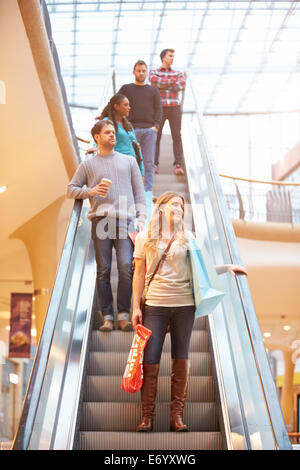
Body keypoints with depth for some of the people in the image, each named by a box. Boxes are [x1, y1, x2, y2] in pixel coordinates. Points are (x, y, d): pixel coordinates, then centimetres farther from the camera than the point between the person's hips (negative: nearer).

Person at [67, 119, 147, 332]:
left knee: (126, 267, -12)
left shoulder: (129, 161, 20)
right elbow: (71, 189, 16)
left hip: (124, 220, 0)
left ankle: (124, 315, -3)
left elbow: (139, 193, 16)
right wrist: (91, 191, -3)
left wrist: (142, 219, 4)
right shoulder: (88, 165, 17)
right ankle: (107, 316, 3)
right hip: (101, 220, 0)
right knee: (103, 270, -2)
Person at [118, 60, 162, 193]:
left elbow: (158, 109, 13)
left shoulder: (153, 90, 20)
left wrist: (156, 125, -2)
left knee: (149, 163, -4)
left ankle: (147, 191, -3)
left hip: (149, 130, 1)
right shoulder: (126, 89, 17)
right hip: (132, 129, -1)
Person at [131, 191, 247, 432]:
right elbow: (139, 274, 6)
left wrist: (226, 267, 0)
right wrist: (136, 307, 2)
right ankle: (147, 416, 9)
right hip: (155, 304, -1)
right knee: (150, 360, -3)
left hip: (184, 304, 2)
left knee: (181, 359, 5)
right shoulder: (145, 238, 5)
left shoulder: (187, 237, 9)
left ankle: (177, 416, 13)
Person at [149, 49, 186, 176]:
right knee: (156, 136, -4)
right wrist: (173, 82, -6)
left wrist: (162, 86, -5)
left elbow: (182, 85, -3)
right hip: (159, 107, -1)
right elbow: (155, 81, -11)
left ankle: (178, 165, -7)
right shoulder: (154, 72, 12)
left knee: (177, 136, -6)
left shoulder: (178, 73, 17)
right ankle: (154, 164, 1)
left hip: (174, 107, 1)